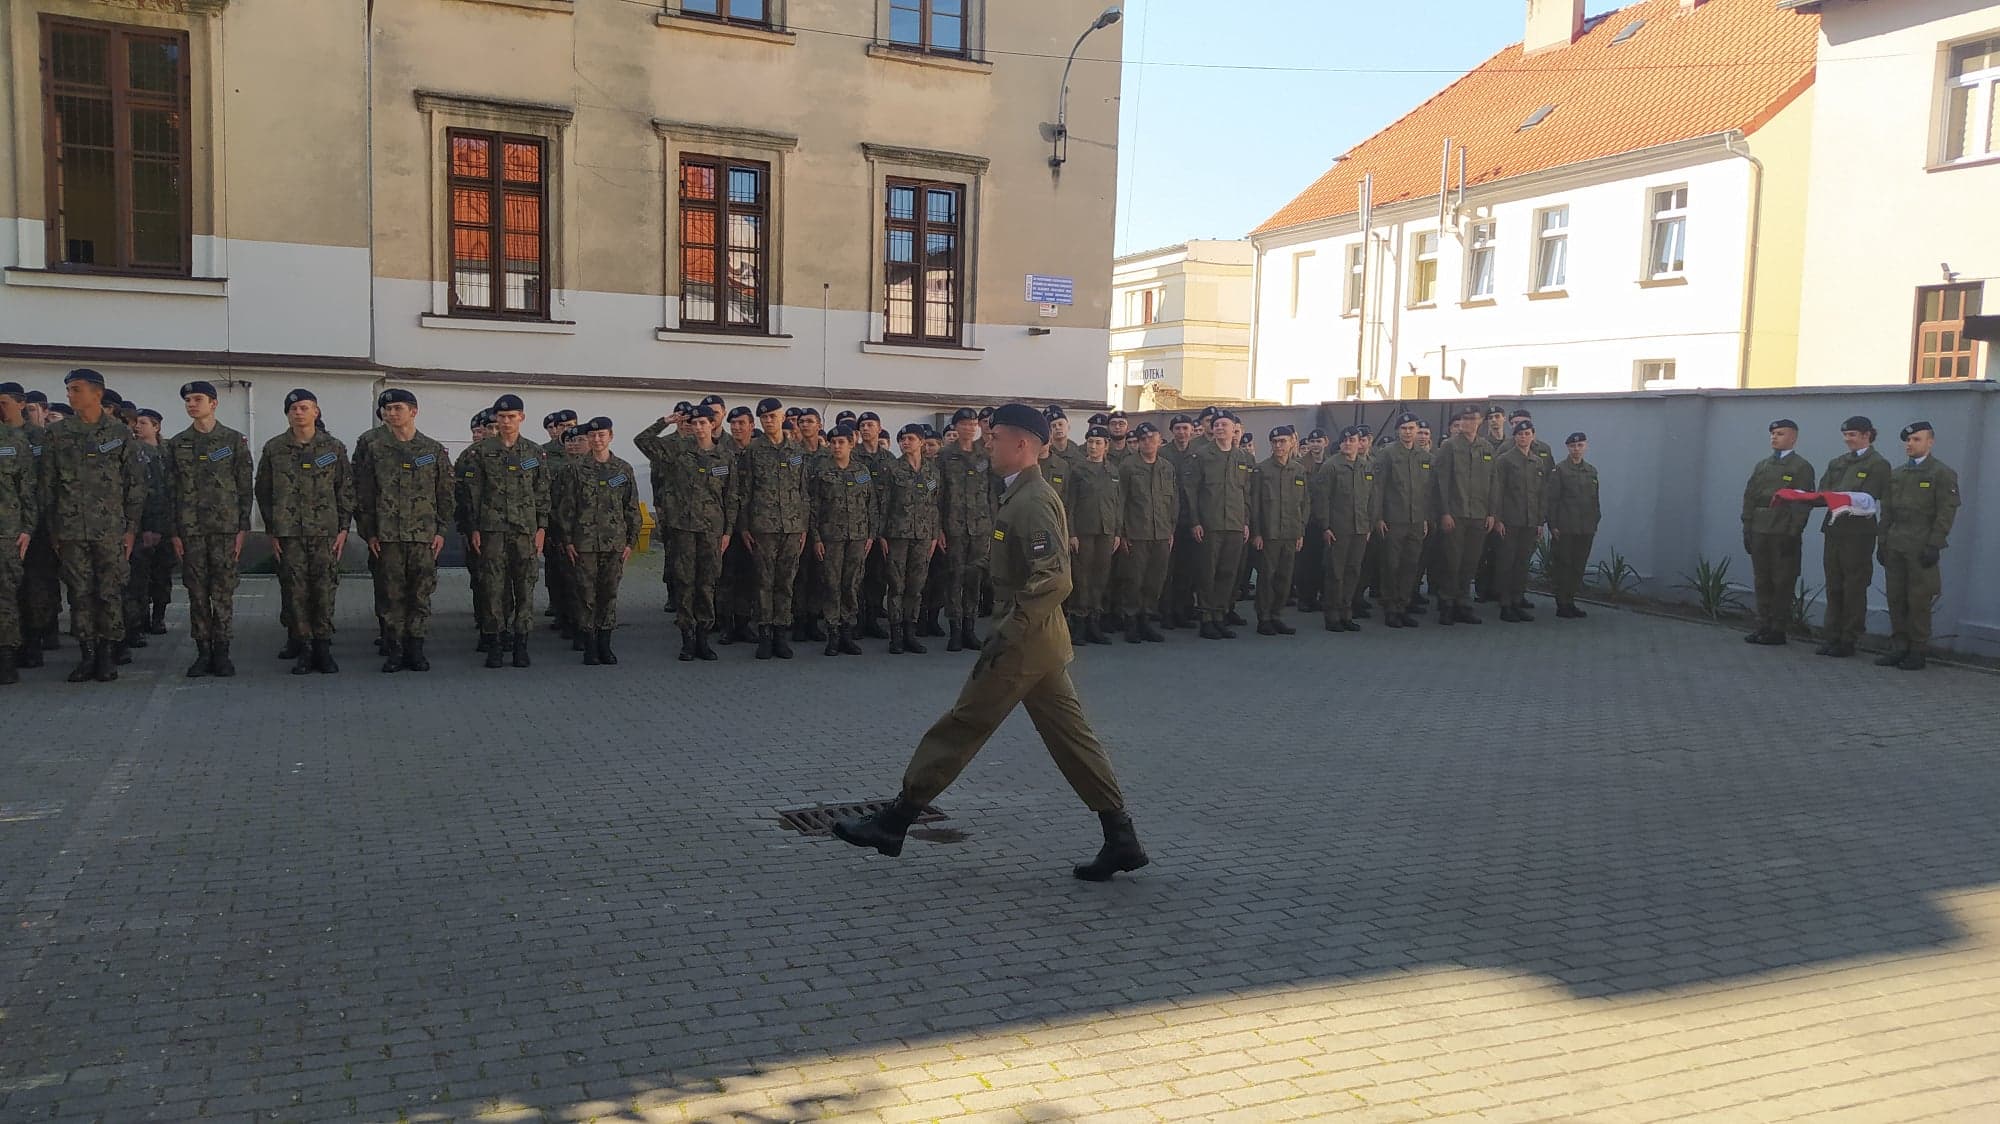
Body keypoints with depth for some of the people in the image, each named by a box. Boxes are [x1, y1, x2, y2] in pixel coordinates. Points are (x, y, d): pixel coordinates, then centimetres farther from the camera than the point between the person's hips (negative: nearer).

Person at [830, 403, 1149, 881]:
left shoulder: (1032, 501, -18)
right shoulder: (1024, 494, 14)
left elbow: (1053, 581, -25)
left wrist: (1005, 635, -24)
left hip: (1023, 643, -10)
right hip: (1040, 641, 10)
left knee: (961, 728, -1)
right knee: (1070, 736, 9)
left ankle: (895, 822, 10)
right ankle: (1121, 837, 11)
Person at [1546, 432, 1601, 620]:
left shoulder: (1591, 470, 13)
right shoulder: (1559, 469, -3)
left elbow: (1595, 499, 17)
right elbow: (1552, 499, -6)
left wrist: (1595, 523, 11)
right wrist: (1553, 525, -11)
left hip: (1586, 529, 5)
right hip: (1565, 527, -5)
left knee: (1579, 566, 7)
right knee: (1563, 565, -1)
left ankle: (1571, 603, 15)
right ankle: (1562, 605, 4)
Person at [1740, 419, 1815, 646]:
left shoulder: (1802, 467, -1)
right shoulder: (1761, 466, 17)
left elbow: (1803, 503, -8)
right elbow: (1749, 497, 16)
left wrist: (1793, 533, -14)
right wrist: (1747, 529, 8)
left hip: (1784, 534, -6)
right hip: (1759, 532, 6)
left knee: (1782, 584, -1)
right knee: (1762, 582, 8)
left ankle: (1778, 630, 3)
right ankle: (1763, 626, 15)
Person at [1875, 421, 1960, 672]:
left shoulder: (1942, 473, -2)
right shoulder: (1896, 474, 16)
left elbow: (1947, 512, -7)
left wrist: (1934, 545, -14)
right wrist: (1882, 542, 11)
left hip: (1921, 549, -5)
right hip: (1895, 547, 5)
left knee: (1918, 602, -2)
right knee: (1896, 600, 6)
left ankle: (1917, 652, 4)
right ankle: (1898, 647, 12)